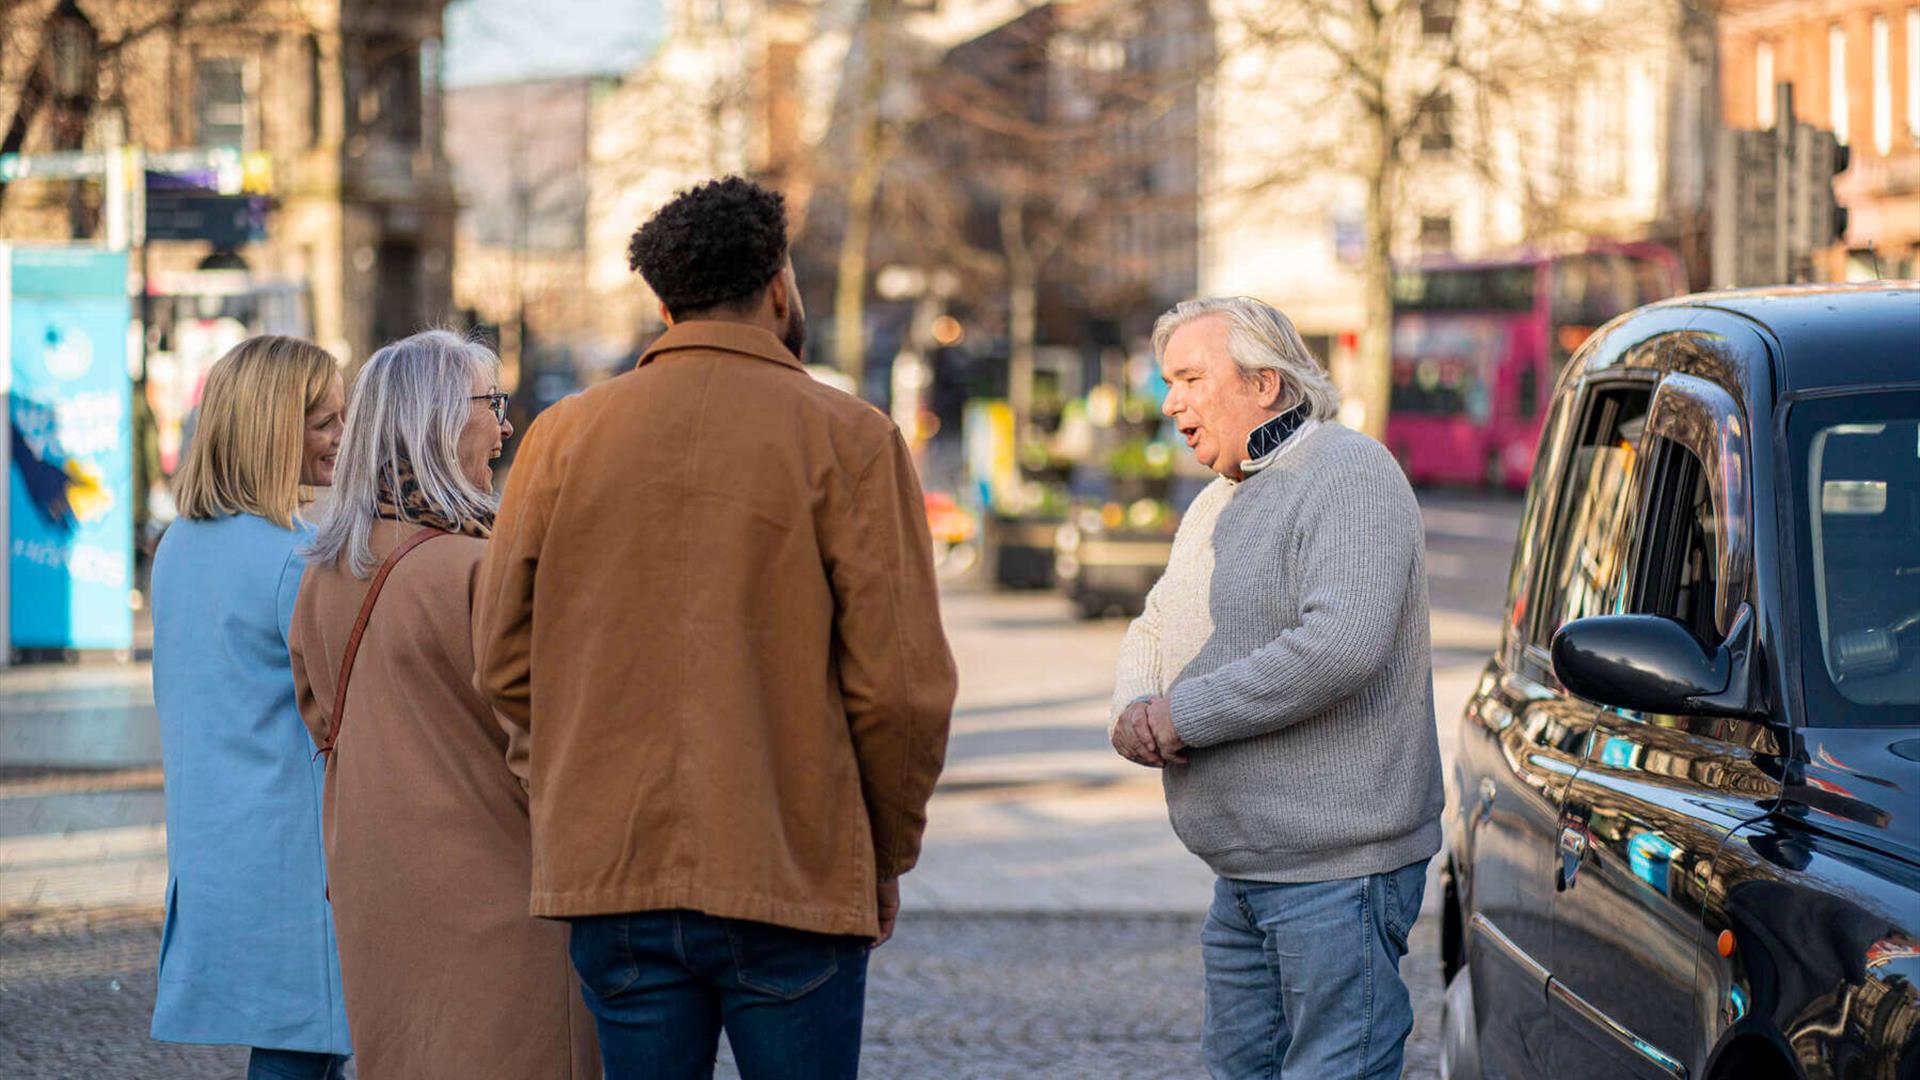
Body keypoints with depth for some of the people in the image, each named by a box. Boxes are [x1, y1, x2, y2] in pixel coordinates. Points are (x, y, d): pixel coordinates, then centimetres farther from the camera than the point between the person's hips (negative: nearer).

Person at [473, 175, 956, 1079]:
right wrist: (889, 854, 6)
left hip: (609, 868, 3)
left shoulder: (564, 436, 5)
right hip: (794, 875, -3)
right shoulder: (847, 438, -5)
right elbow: (900, 680, -8)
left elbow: (505, 661, 5)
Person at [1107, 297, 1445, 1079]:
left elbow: (1344, 645, -26)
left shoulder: (1350, 475, -13)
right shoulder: (1219, 502, 19)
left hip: (1336, 868, -10)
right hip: (1245, 869, 10)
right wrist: (1134, 713, -2)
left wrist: (1186, 714, -19)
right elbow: (1152, 631, 23)